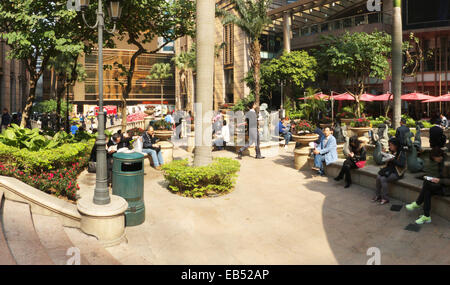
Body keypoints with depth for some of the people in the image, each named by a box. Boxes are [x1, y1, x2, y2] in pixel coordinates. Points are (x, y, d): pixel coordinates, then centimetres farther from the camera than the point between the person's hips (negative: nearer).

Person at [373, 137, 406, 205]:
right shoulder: (391, 152, 11)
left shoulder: (401, 153, -11)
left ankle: (385, 198, -15)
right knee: (378, 177, -18)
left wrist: (393, 159, -29)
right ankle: (377, 195, -8)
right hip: (390, 170, 7)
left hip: (397, 173, -7)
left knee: (383, 179, -26)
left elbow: (402, 164, -22)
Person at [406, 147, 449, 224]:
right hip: (441, 185, 9)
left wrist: (439, 180, -28)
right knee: (427, 192, -17)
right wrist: (429, 177, 2)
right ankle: (426, 216, -17)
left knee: (427, 184, -25)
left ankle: (417, 204, -10)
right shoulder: (440, 162, 7)